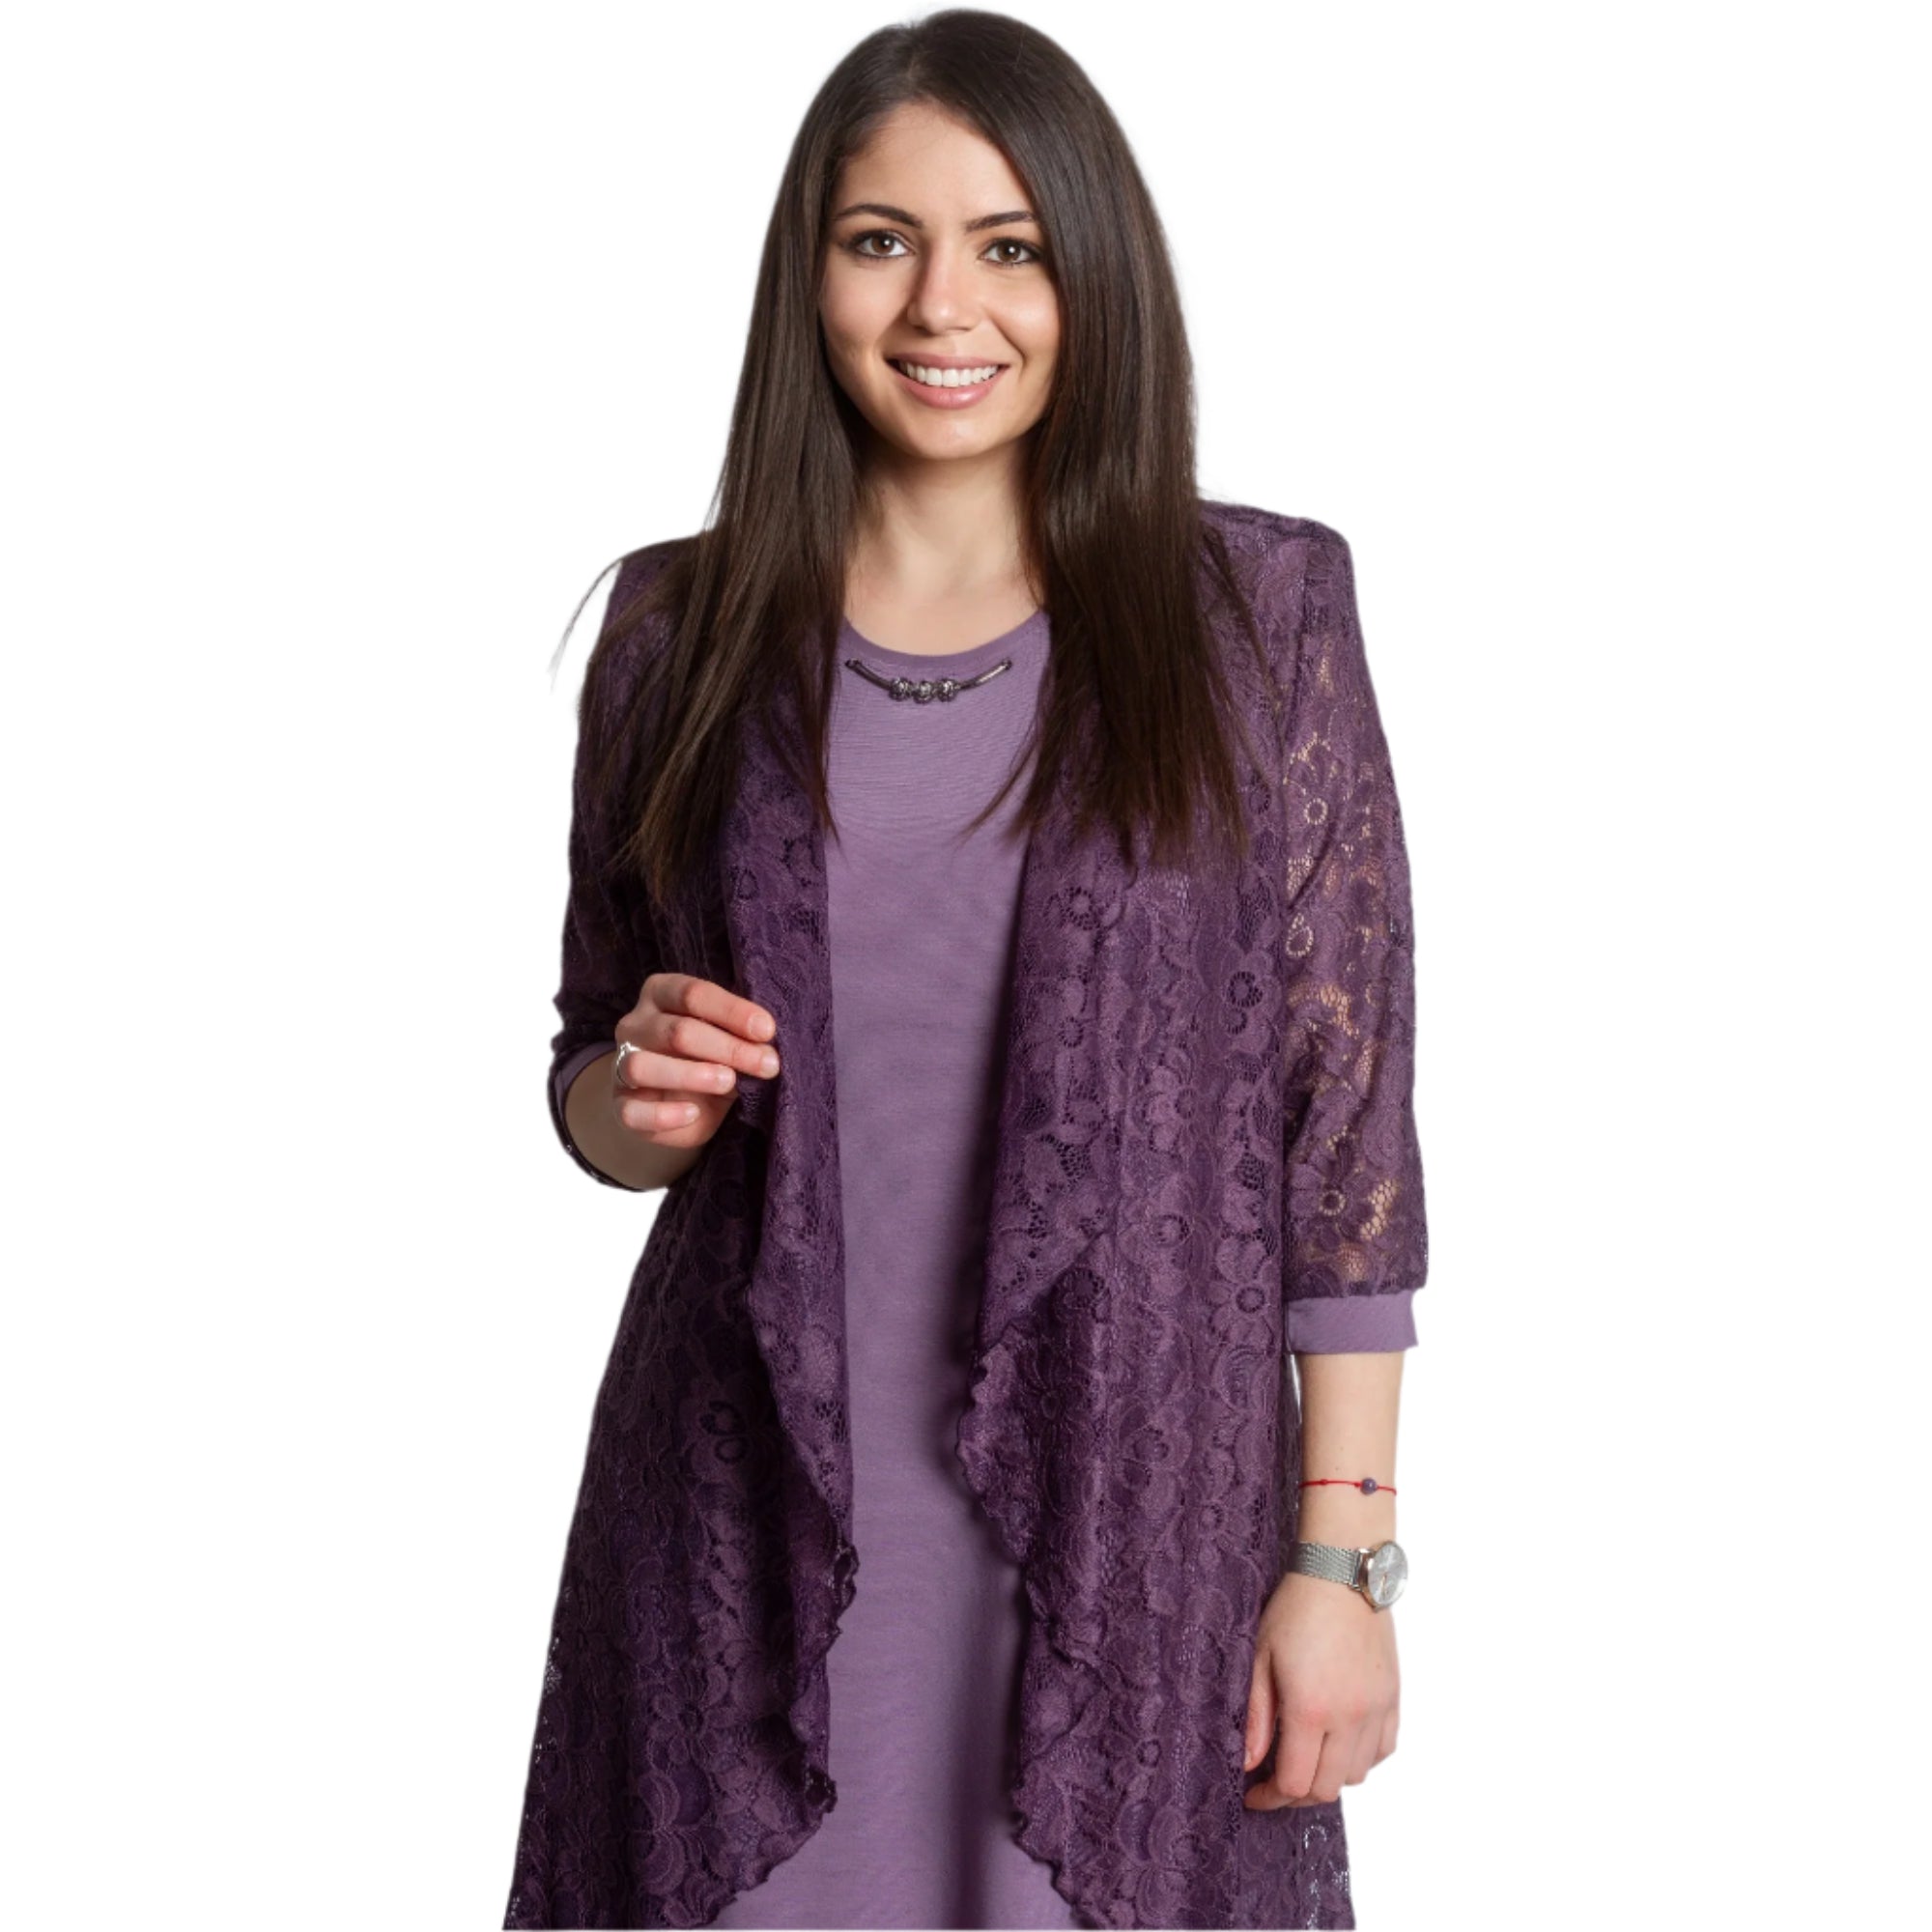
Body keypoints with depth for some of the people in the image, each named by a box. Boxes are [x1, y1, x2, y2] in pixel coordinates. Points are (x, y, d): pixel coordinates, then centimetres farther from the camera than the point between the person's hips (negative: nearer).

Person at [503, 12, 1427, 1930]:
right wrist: (643, 1100, -10)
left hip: (1131, 1518, -1)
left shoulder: (1254, 616, -2)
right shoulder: (684, 631, 3)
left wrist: (1343, 1554, -5)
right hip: (750, 1523, 2)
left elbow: (1348, 1120, -2)